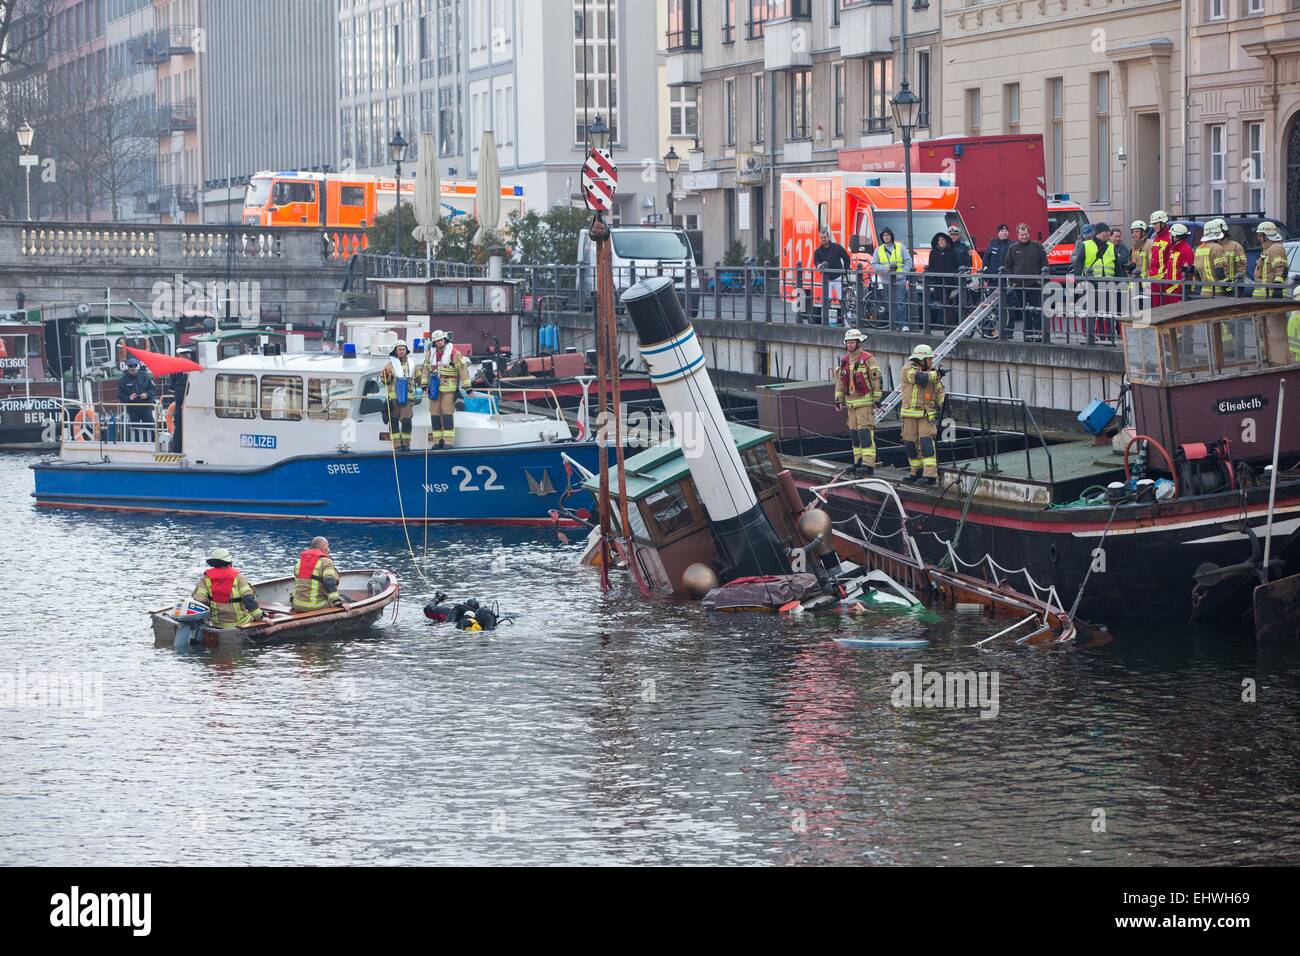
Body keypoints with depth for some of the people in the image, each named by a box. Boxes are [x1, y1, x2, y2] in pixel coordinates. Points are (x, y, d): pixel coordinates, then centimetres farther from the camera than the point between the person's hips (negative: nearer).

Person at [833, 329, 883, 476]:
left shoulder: (868, 359, -8)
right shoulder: (844, 360, 12)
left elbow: (876, 380, -9)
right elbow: (839, 380, 17)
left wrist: (877, 399, -11)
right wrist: (838, 399, 10)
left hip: (865, 402, -7)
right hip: (851, 402, 7)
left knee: (865, 432, -13)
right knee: (854, 432, 9)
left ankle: (868, 464, -16)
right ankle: (859, 461, 16)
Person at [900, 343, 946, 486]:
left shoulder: (931, 370, 5)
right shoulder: (908, 369, -7)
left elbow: (939, 390, 16)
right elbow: (919, 378, -26)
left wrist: (939, 404, 4)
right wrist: (935, 374, -16)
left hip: (926, 414, 0)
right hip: (910, 413, 0)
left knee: (926, 441, -13)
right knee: (910, 443, 6)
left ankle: (930, 475, -20)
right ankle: (916, 472, 22)